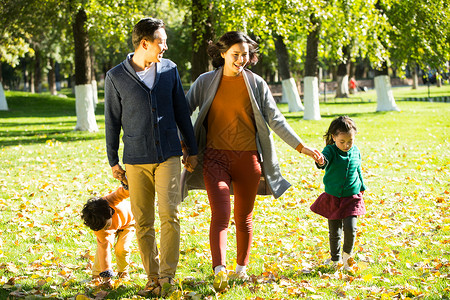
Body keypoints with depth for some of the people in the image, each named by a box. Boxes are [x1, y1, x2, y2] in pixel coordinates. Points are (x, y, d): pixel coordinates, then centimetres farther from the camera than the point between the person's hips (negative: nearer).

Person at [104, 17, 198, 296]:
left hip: (169, 155, 1)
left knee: (170, 214, -11)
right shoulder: (116, 77, -1)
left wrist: (192, 149, 14)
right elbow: (112, 121, 5)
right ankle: (153, 277, 12)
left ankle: (168, 277, -4)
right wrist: (113, 160, 5)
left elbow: (182, 112, 13)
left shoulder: (170, 69, 6)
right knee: (143, 222, 2)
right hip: (136, 160, -1)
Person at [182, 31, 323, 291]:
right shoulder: (206, 82, 2)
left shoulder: (256, 84, 4)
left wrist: (301, 146, 3)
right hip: (215, 157, -1)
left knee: (244, 218, 10)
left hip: (248, 158, 1)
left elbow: (275, 119, 7)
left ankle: (242, 267, 27)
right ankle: (220, 270, -26)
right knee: (221, 215, -16)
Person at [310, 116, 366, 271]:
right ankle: (335, 259, 26)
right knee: (334, 232, 6)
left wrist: (361, 187, 29)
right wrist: (321, 162, -58)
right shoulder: (331, 150, -11)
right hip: (333, 197, -1)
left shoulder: (356, 152, 1)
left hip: (352, 197, 1)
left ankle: (347, 254, 13)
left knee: (350, 227, -13)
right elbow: (325, 158, -34)